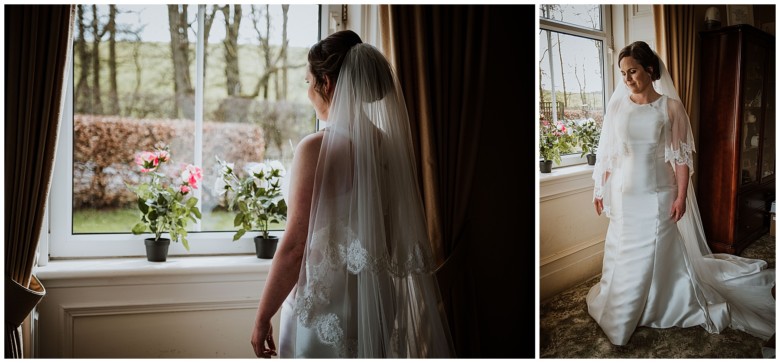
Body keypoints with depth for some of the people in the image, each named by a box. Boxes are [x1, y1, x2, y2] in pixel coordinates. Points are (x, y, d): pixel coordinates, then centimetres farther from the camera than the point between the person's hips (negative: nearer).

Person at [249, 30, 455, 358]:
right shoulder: (387, 143, 2)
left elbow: (296, 246, -18)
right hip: (379, 302, 6)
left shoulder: (317, 148, -18)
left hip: (325, 306, -6)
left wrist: (262, 317, -8)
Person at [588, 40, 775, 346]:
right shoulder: (617, 105, 0)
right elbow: (607, 154, 4)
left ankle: (668, 307, 27)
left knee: (661, 251, 7)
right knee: (623, 252, 11)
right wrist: (600, 189, 5)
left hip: (657, 194, -2)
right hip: (622, 193, 2)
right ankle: (621, 312, 29)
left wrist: (681, 196, -9)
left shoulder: (671, 107, -6)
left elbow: (682, 156, -5)